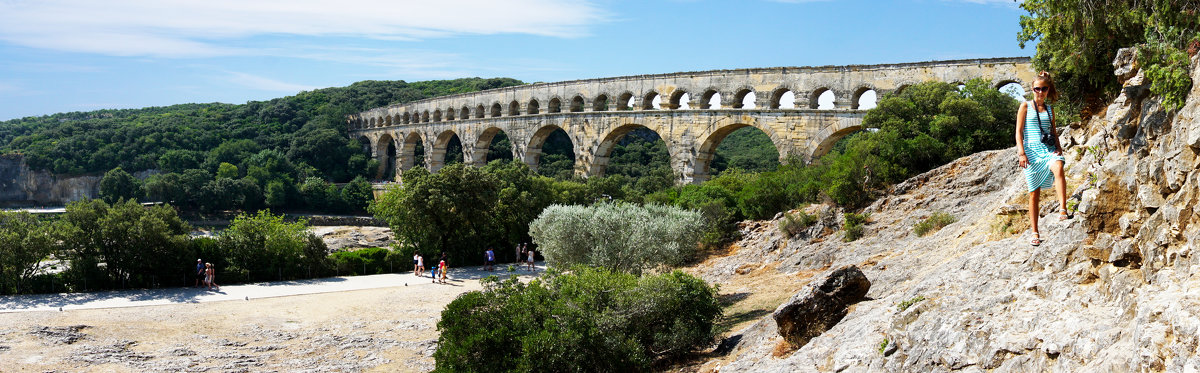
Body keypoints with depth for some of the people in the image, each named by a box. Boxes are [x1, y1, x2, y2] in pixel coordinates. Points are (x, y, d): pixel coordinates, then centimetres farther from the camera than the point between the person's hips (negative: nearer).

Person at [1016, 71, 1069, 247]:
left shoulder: (1050, 109, 15)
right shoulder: (1025, 106, 5)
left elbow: (1053, 131, 20)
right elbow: (1019, 131, 0)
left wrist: (1058, 147, 3)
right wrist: (1021, 153, -11)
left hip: (1048, 149, 2)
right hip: (1031, 150, -2)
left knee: (1058, 167, -35)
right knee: (1034, 192, 0)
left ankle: (1063, 209, -42)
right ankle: (1035, 233, 8)